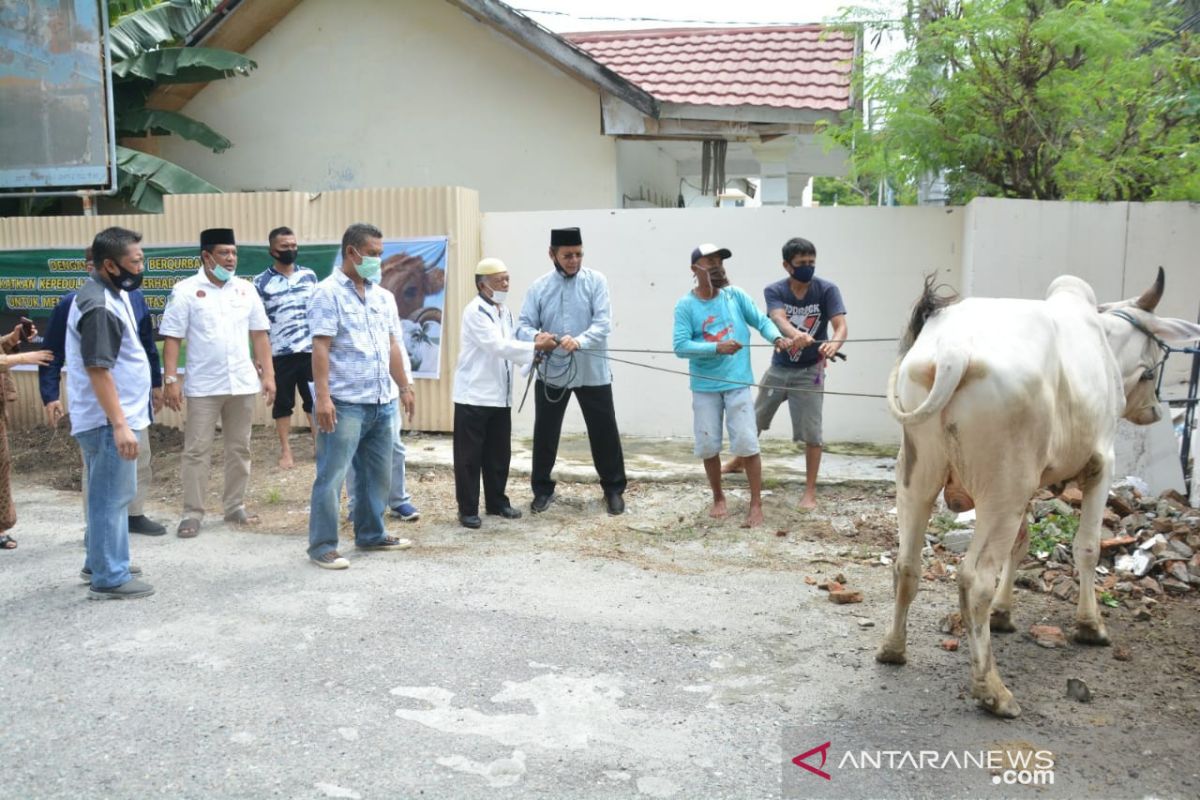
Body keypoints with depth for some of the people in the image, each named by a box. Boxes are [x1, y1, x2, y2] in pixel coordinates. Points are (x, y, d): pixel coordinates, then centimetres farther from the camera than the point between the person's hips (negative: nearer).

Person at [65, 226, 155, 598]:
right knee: (112, 497, -2)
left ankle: (100, 562, 31)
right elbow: (98, 370, -26)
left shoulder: (111, 294, 11)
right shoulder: (99, 307, -22)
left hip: (113, 417, 10)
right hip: (108, 420, -10)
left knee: (108, 494, 19)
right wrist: (119, 425, -27)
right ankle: (110, 578, 7)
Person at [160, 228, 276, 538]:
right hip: (203, 386, -3)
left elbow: (259, 335, 9)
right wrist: (171, 380, -12)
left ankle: (235, 506, 22)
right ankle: (192, 513, 8)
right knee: (197, 451, 1)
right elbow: (172, 339, -6)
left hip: (242, 383, 4)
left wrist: (268, 374, 3)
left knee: (239, 449, 11)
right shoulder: (185, 290, -4)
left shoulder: (246, 289, 6)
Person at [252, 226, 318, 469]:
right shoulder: (261, 282, -3)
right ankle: (285, 451, 17)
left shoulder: (309, 275, 6)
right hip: (280, 354, -2)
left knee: (314, 400, 8)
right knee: (282, 404, 8)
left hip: (310, 351, 2)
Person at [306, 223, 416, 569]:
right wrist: (323, 396, -19)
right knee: (332, 475, -2)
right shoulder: (328, 292, -7)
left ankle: (371, 534, 27)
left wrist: (404, 388, 18)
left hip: (383, 402, 7)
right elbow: (320, 348, -13)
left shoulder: (383, 296, 14)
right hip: (345, 403, -7)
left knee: (376, 473, 14)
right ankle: (322, 545, 7)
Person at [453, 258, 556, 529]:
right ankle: (467, 509, 10)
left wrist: (534, 345, -4)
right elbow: (497, 346, -21)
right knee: (469, 456, 1)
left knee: (499, 454, 14)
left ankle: (497, 502, 27)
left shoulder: (504, 311, 13)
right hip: (473, 396, -8)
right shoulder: (475, 311, -14)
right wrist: (536, 347, -20)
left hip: (500, 395, 8)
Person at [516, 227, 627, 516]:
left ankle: (614, 489, 23)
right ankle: (543, 489, 27)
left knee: (604, 432, 6)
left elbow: (603, 323, -15)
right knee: (545, 433, 10)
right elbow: (523, 325, -4)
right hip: (551, 372, 2)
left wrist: (579, 341, -33)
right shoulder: (539, 286, 1)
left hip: (592, 372, -2)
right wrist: (535, 337, -28)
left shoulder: (595, 281, -5)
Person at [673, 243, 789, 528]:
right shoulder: (686, 304, -4)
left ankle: (756, 505, 5)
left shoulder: (736, 295, 2)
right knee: (708, 446, 8)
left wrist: (777, 337, -17)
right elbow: (681, 346, -12)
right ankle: (718, 498, 29)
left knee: (747, 444, -5)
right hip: (705, 387, 0)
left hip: (738, 383, 0)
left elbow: (762, 321, 3)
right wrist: (718, 348, -22)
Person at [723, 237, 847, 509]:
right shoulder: (774, 291, -12)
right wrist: (796, 335, -55)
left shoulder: (827, 290, -14)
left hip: (809, 370, -2)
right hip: (778, 367, 2)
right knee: (754, 420, 17)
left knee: (811, 432, -4)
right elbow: (779, 319, -32)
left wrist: (834, 344, -50)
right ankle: (739, 461, 42)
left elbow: (841, 326, -25)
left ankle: (810, 491, 9)